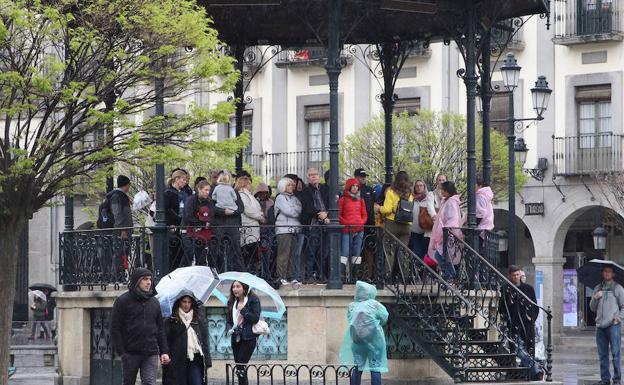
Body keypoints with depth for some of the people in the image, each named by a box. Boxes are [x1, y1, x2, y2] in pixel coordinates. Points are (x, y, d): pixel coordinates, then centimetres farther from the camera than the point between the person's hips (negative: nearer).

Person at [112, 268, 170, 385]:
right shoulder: (122, 301, -1)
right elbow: (115, 329, -4)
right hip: (131, 353, -3)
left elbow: (160, 328, 17)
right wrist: (121, 352, -11)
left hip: (151, 353, 3)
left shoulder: (154, 302, 14)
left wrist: (164, 351, 8)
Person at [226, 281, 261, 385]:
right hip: (236, 338, 6)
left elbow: (255, 318, -11)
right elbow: (228, 319, 14)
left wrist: (243, 310, -15)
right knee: (239, 367, 8)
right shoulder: (232, 302, 14)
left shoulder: (253, 300, -3)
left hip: (248, 338, -6)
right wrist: (229, 329, -5)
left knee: (240, 366, -14)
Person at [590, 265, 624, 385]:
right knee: (602, 355, 6)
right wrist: (595, 298, -1)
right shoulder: (598, 289, 16)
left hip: (613, 325, -5)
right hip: (600, 326, 5)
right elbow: (592, 308, 18)